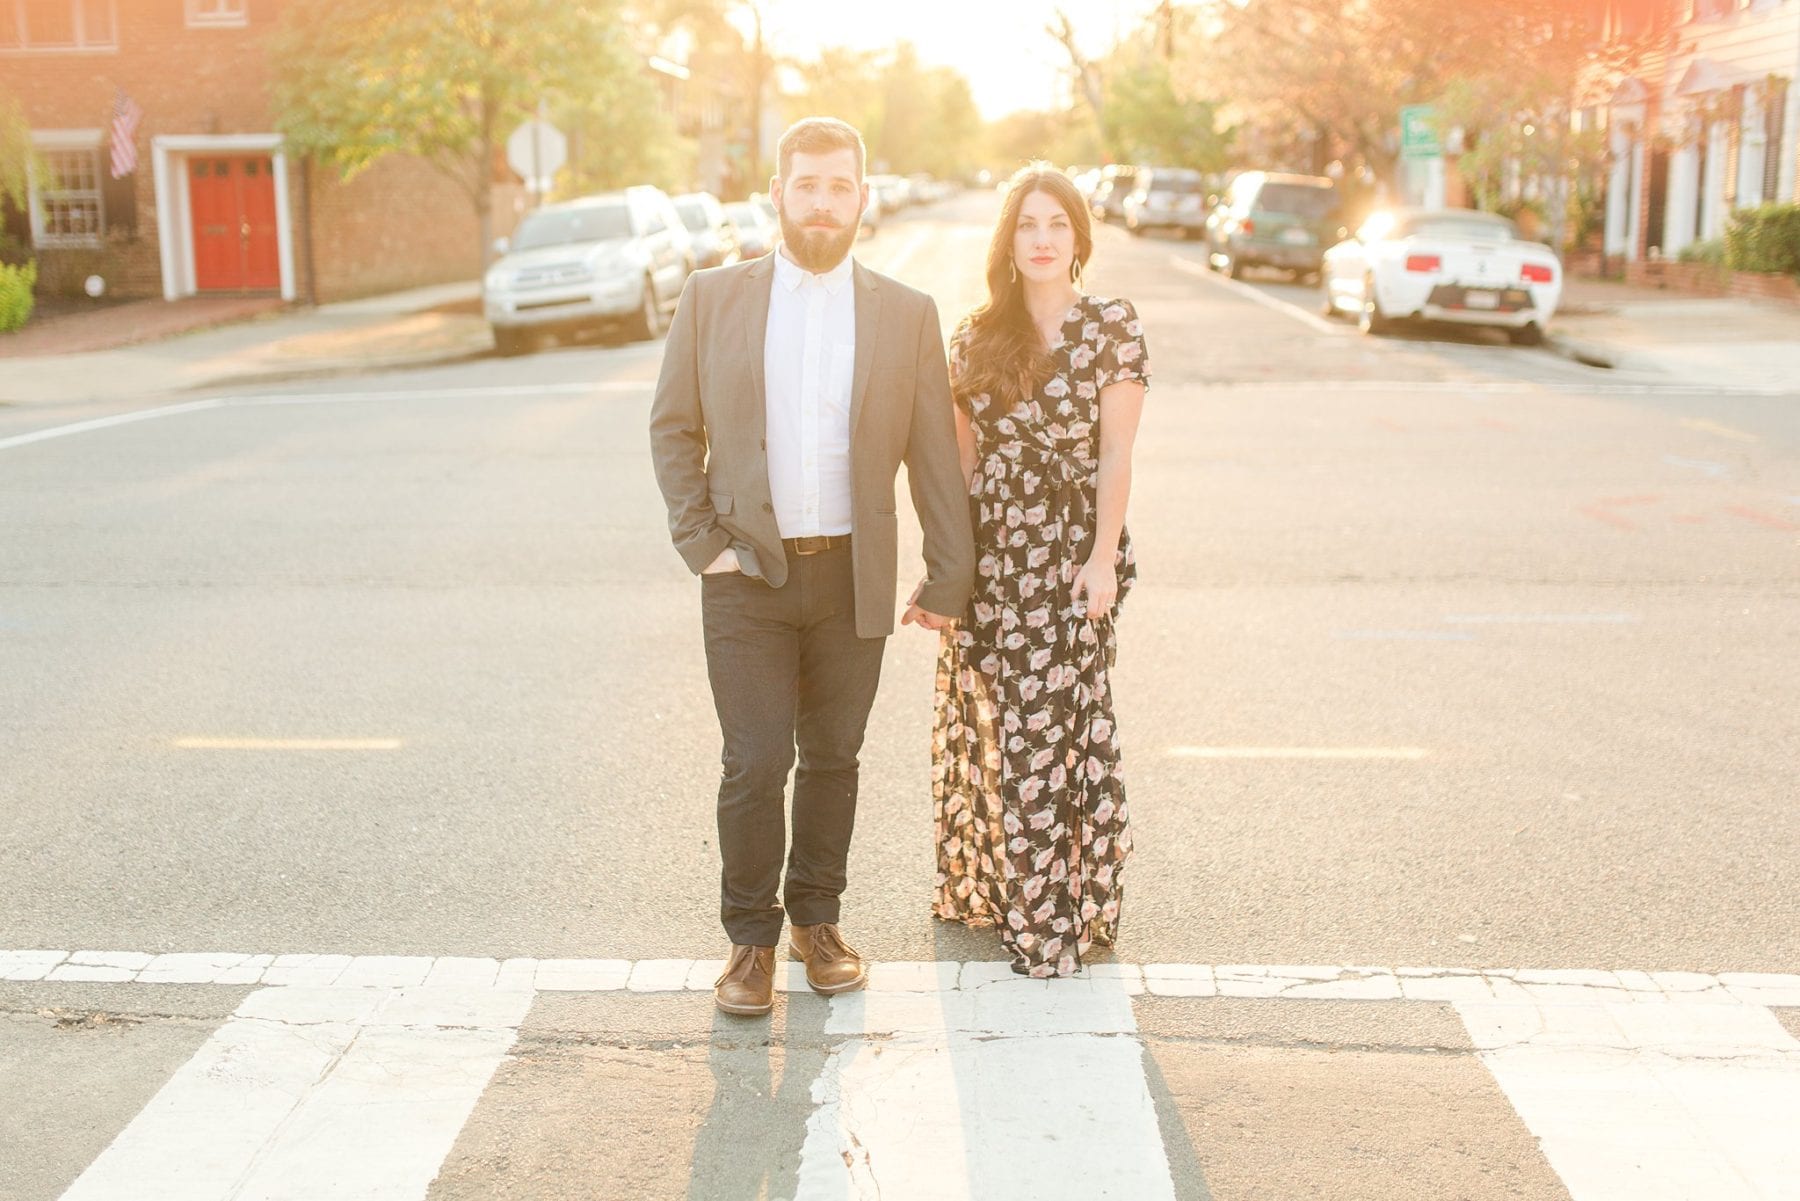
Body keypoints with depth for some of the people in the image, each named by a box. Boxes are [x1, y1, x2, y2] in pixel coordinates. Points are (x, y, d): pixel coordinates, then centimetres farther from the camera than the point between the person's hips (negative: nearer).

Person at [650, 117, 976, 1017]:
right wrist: (701, 543, -4)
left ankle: (816, 919, 29)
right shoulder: (712, 299, 2)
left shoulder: (906, 315, 3)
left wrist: (948, 578, 3)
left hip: (853, 578, 1)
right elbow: (673, 429, 5)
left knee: (832, 758, 11)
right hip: (747, 574, -1)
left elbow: (933, 454, 4)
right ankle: (751, 939, 15)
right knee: (756, 764, -3)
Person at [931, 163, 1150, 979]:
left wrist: (1103, 556, -10)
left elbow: (1116, 453, -4)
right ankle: (988, 884, 26)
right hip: (988, 545, 3)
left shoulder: (1113, 326, -1)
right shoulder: (975, 335, 8)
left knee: (1058, 720, -1)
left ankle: (1060, 909, 12)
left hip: (1068, 548, -3)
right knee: (988, 720, 10)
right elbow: (962, 454, 10)